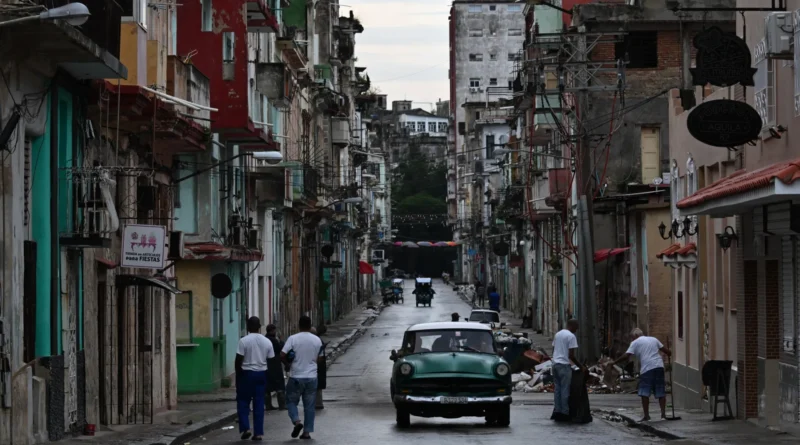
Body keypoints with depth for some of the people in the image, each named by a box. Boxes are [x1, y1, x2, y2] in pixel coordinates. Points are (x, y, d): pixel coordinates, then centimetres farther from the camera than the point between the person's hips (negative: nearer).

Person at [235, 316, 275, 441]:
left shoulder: (244, 341, -11)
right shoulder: (267, 342, 2)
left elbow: (238, 360, -11)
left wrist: (238, 374, 3)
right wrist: (268, 377, 16)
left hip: (246, 373, -3)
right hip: (261, 374, 3)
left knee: (243, 403, 9)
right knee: (259, 404, 6)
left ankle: (245, 428, -4)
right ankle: (258, 433, 5)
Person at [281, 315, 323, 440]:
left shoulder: (293, 339, -9)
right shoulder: (317, 340, 0)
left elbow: (282, 356, -14)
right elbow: (318, 358, 8)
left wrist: (289, 362, 6)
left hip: (296, 377, -2)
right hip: (311, 377, 2)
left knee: (291, 401, 12)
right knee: (309, 406, 8)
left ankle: (297, 421, -10)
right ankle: (307, 432, 6)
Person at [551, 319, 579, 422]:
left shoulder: (558, 334, 14)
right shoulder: (571, 336, -10)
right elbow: (571, 355, -14)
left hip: (555, 363, 8)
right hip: (564, 365, -8)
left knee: (558, 388, 11)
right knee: (565, 390, -3)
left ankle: (557, 411, 10)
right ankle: (564, 413, -2)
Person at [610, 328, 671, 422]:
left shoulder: (635, 343, 5)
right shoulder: (654, 339, 19)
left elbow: (626, 356, -4)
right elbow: (665, 350, 18)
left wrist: (614, 362, 4)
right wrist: (670, 354, 39)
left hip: (647, 368, -5)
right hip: (659, 366, 5)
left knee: (645, 393, -1)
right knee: (661, 392, 11)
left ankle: (646, 416, -4)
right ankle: (663, 413, 7)